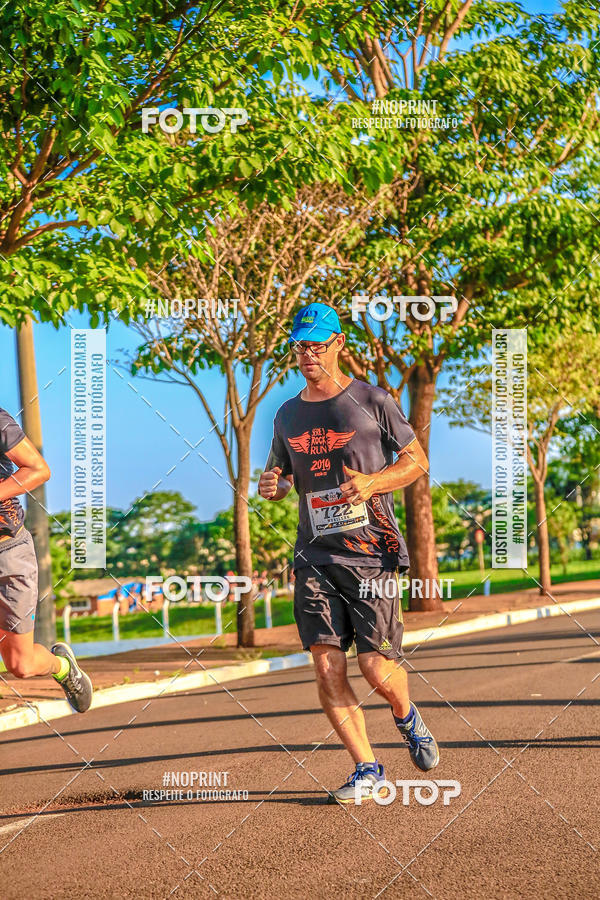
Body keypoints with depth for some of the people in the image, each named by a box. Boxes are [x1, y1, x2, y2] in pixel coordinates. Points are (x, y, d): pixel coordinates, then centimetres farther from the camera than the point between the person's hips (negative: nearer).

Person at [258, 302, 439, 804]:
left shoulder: (372, 402, 0)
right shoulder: (288, 416, 14)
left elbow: (418, 461, 4)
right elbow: (279, 476, 24)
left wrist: (373, 483, -14)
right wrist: (271, 485, -1)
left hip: (372, 553, -4)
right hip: (315, 557, 4)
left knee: (378, 671, -7)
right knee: (327, 669, -6)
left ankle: (406, 717, 28)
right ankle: (367, 769, 8)